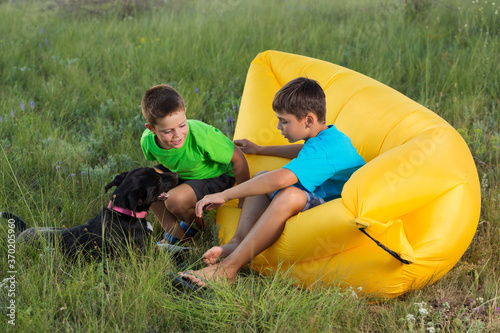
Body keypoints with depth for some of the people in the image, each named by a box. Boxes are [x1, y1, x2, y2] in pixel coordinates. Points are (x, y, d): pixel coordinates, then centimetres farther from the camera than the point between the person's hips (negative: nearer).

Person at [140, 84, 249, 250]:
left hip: (214, 176, -6)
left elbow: (237, 159, -26)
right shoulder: (148, 141, -24)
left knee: (175, 200, -30)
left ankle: (197, 226, 6)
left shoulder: (202, 136, -39)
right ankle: (174, 232, -3)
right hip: (179, 174, 6)